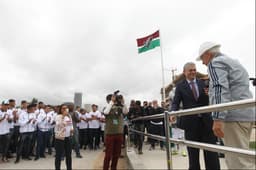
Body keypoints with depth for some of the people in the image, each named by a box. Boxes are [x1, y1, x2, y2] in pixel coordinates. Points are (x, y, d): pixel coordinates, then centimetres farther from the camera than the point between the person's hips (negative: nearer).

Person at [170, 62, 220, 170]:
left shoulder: (203, 83, 9)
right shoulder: (180, 86, 2)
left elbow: (209, 101, 7)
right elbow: (176, 102, -5)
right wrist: (173, 112, -24)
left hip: (206, 120, 2)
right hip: (190, 122, -2)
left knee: (211, 151, 9)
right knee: (193, 152, 12)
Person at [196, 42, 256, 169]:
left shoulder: (215, 63, -5)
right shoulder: (233, 62, 25)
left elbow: (220, 89, -19)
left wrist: (218, 118, -24)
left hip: (233, 115, -10)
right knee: (242, 158, 15)